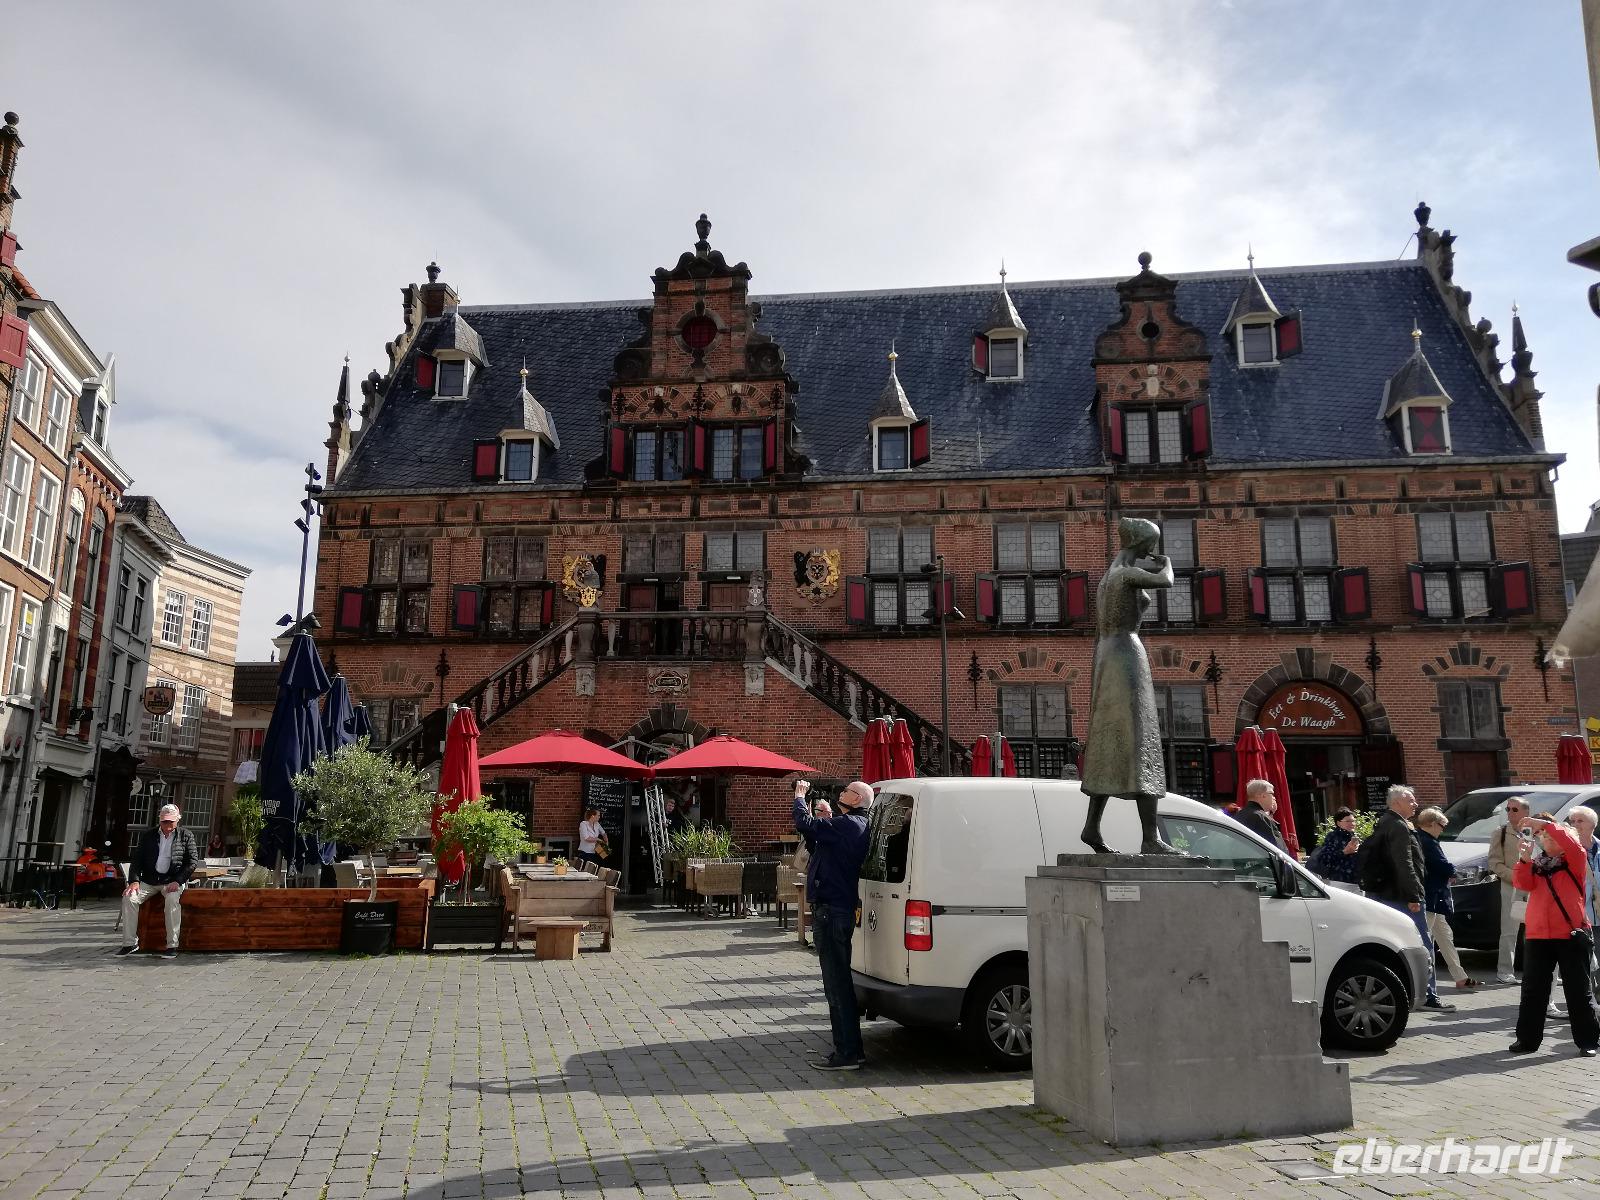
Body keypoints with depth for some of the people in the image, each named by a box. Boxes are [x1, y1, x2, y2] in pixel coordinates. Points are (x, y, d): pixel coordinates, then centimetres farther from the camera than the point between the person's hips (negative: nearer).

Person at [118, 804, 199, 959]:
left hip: (173, 880, -4)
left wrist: (177, 881, -14)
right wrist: (134, 880, -8)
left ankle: (172, 946, -29)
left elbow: (193, 861, -2)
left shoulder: (186, 836, 5)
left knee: (172, 900, -33)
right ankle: (130, 943, -12)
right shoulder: (148, 835, 13)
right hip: (149, 880, 4)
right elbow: (137, 859, 9)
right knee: (129, 897, -21)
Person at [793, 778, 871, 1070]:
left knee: (837, 984, -6)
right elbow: (815, 842, 23)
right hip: (840, 910, 11)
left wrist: (800, 796, -4)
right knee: (840, 982, 17)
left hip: (831, 912, -11)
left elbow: (805, 824, -21)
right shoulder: (857, 827, 16)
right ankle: (851, 1049, 24)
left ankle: (847, 1053, -2)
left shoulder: (847, 825, -16)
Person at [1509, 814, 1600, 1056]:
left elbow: (1571, 843, -21)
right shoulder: (1536, 863, 13)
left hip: (1572, 936, -4)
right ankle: (1527, 1039, 13)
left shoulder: (1575, 860, 1)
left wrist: (1544, 824, -22)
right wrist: (1524, 860, -17)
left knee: (1578, 990, 4)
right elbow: (1524, 884, -3)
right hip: (1537, 936, 4)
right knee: (1533, 990, 7)